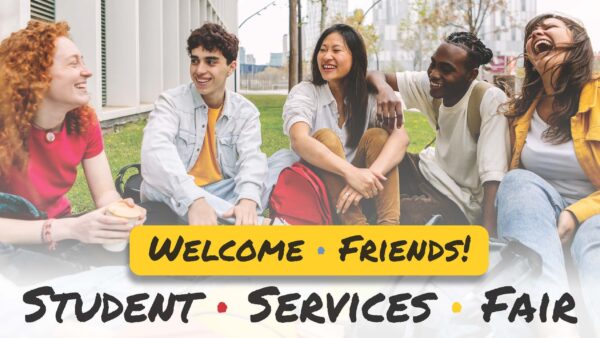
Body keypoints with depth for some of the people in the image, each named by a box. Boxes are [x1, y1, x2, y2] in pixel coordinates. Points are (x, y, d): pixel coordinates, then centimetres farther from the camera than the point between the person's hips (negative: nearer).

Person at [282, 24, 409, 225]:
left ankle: (388, 223, -31)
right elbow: (299, 141, -29)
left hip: (356, 186, 2)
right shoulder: (304, 93, -9)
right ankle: (356, 224, -37)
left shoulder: (369, 96, -2)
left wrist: (370, 175, -39)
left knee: (377, 136, -20)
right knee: (325, 137, -26)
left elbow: (400, 137, -20)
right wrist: (351, 172, -43)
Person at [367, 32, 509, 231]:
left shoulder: (491, 101, -26)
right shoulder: (429, 84, -8)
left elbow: (494, 175, -31)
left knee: (400, 211, -30)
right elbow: (375, 75, -5)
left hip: (462, 203, -6)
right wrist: (384, 89, -30)